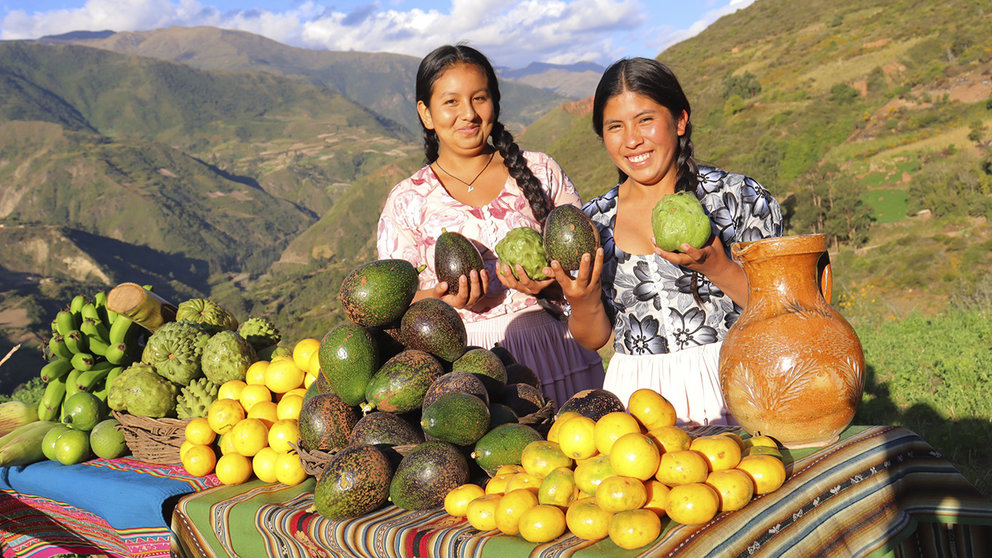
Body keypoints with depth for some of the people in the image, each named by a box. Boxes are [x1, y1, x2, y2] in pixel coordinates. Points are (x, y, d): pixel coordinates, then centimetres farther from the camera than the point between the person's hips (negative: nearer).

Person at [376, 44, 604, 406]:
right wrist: (443, 298, -16)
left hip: (552, 349, 1)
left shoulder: (540, 172, 9)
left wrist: (548, 282, -11)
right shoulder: (407, 201, 7)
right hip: (462, 359, -1)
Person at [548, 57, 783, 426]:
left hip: (728, 388, -2)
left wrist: (717, 269, -14)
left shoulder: (740, 197, 1)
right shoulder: (592, 222, 9)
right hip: (636, 394, 3)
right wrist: (583, 305, -6)